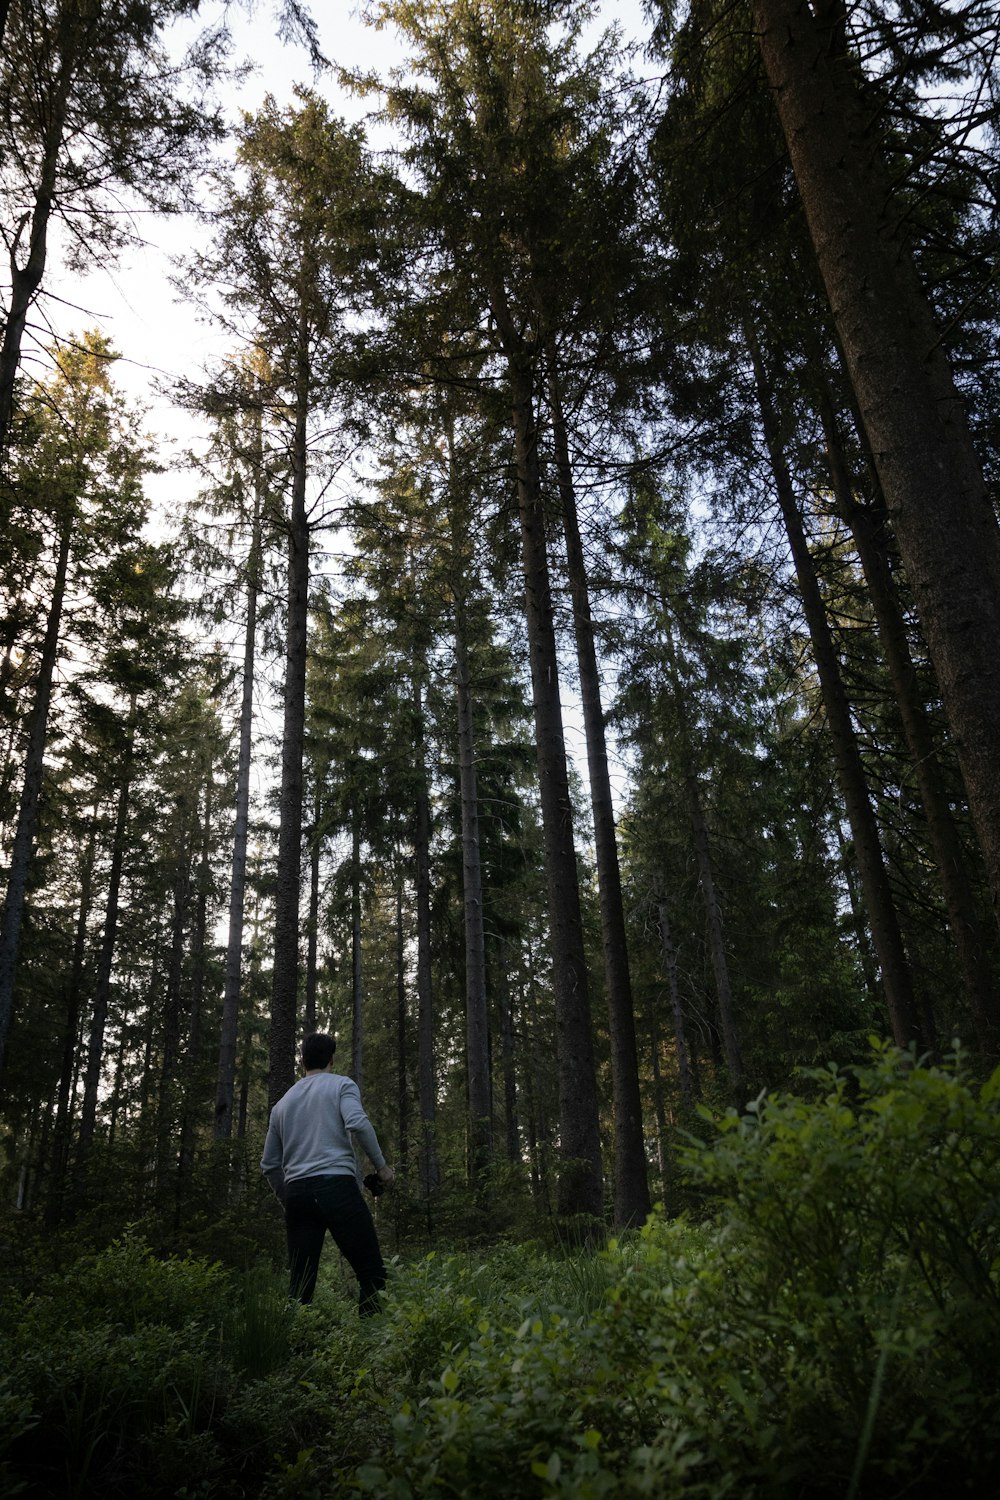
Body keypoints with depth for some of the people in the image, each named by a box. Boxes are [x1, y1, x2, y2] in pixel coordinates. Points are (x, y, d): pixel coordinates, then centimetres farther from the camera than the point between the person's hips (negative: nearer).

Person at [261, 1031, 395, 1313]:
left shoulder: (282, 1103, 21)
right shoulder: (341, 1084, 7)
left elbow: (269, 1164, 23)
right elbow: (358, 1123, -12)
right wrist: (381, 1166, -4)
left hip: (296, 1192, 5)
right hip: (337, 1186, -5)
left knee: (301, 1284, 9)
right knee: (371, 1271, -2)